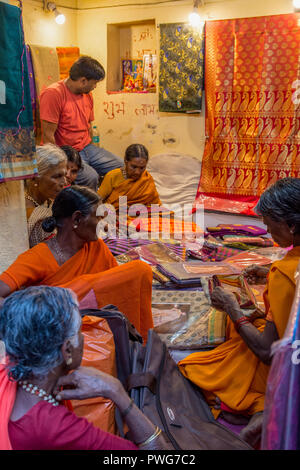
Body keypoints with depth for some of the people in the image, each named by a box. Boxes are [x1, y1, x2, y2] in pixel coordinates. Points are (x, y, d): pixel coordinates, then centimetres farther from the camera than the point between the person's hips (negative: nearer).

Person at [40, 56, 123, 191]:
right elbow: (48, 135, -19)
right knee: (91, 177, -33)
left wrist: (90, 150, 10)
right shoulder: (53, 94, -18)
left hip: (87, 148, 8)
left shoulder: (87, 94, 9)